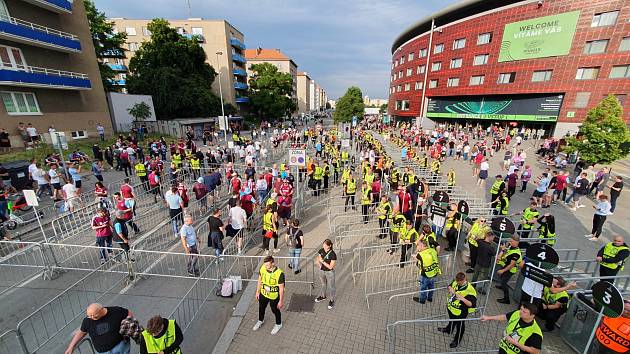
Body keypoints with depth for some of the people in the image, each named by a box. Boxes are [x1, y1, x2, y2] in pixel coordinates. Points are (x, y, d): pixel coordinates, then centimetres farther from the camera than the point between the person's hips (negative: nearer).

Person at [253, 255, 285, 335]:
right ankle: (260, 321, 60)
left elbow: (281, 288, -22)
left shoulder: (279, 273, -35)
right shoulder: (262, 268, -20)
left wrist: (281, 301, -15)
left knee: (275, 310, 20)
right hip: (263, 294, 5)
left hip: (274, 296, -4)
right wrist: (257, 292, 7)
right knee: (261, 308, 28)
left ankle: (278, 324, 51)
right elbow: (260, 280, -2)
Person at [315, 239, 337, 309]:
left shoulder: (333, 254, -28)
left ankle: (332, 301, 39)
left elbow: (330, 267, -24)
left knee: (331, 287, 16)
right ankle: (323, 296, 53)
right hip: (322, 271, 5)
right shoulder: (321, 251, -13)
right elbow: (318, 259, 5)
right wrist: (319, 264, -14)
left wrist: (322, 261, -28)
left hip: (330, 272, -5)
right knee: (323, 285, 28)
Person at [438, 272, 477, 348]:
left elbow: (472, 304, -31)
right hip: (451, 307, 6)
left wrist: (462, 298, -43)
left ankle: (457, 340, 46)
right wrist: (450, 289, -17)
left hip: (460, 312, -6)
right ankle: (448, 329, 62)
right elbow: (450, 286, 4)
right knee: (451, 320, 34)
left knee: (460, 326, 22)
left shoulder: (470, 290, -33)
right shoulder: (455, 282, -15)